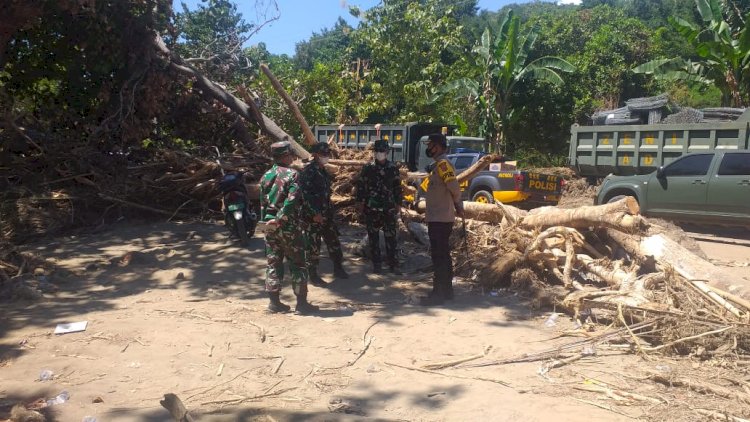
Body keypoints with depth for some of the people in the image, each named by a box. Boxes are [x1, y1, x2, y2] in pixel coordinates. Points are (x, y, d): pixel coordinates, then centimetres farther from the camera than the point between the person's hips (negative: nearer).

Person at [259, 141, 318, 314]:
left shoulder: (266, 176, 8)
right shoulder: (293, 174, -11)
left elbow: (262, 203, 11)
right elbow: (291, 201, -22)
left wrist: (266, 221, 16)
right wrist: (280, 219, -17)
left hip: (270, 226, 6)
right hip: (289, 226, -6)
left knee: (273, 264, 12)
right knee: (297, 265, 2)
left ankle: (274, 302, 14)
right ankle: (302, 303, 5)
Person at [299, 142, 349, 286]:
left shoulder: (323, 171, 13)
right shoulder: (307, 172, -14)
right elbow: (305, 195, -20)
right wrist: (315, 214, -22)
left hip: (326, 214, 8)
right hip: (314, 215, -8)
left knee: (333, 241, 13)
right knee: (313, 245, -1)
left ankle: (338, 269, 25)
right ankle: (313, 275, 9)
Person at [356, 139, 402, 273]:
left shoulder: (393, 168, 5)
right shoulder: (368, 168, 4)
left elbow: (397, 187, 8)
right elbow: (360, 186, 5)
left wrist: (398, 204, 5)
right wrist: (360, 202, 0)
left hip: (389, 208, -1)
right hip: (371, 208, 1)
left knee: (390, 237, -2)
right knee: (373, 237, 5)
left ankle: (393, 264, 3)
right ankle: (376, 263, 14)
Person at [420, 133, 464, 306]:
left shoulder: (442, 164, -15)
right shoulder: (438, 164, 16)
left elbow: (454, 187, -27)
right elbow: (453, 188, 18)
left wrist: (457, 205, -10)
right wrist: (458, 206, 9)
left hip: (439, 219, -10)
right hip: (439, 218, 10)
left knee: (439, 256, -6)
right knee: (442, 255, 15)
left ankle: (439, 293, -2)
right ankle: (446, 290, 23)